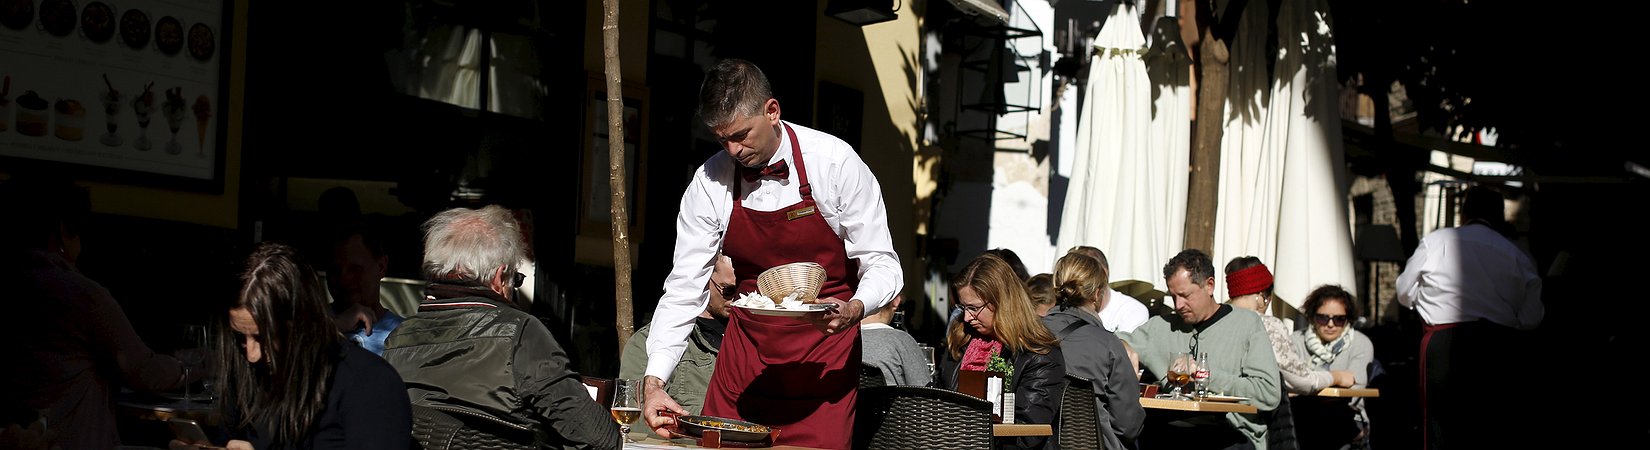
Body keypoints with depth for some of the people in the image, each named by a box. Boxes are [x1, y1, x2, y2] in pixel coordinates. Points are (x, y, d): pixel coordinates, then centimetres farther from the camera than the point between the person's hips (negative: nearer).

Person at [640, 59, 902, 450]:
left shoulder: (836, 164, -13)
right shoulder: (710, 183, -5)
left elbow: (883, 266, -8)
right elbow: (684, 288, -4)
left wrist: (853, 310, -30)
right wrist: (654, 382, -14)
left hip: (822, 358, -3)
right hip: (744, 352, 3)